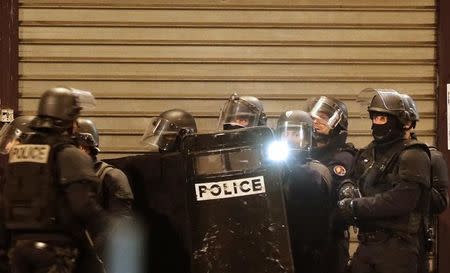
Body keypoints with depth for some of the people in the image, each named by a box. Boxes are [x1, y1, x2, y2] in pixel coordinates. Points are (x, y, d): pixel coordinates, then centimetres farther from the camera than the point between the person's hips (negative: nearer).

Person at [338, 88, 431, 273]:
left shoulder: (412, 156, -8)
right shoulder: (366, 154, 16)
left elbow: (401, 200, -20)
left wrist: (355, 207, -17)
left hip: (396, 247, -6)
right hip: (365, 243, 7)